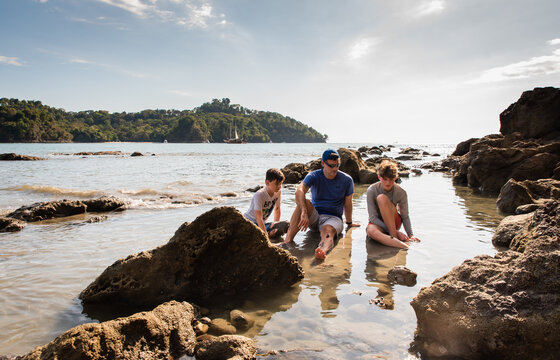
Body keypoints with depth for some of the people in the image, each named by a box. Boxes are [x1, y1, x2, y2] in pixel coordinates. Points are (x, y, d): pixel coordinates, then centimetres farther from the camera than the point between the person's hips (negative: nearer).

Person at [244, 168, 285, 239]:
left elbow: (277, 209, 10)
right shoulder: (259, 195, -27)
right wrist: (266, 235, -35)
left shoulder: (278, 191, -7)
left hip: (262, 223, 7)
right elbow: (259, 218, -31)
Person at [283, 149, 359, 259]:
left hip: (333, 218, -1)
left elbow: (347, 203, 10)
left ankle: (323, 251, -72)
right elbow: (299, 191, -26)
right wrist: (304, 212, -42)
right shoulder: (314, 176, -6)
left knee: (327, 231, -37)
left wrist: (349, 223, 17)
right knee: (303, 202, -31)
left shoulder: (346, 180, -1)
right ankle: (287, 240, -42)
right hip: (314, 216, 1)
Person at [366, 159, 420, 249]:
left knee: (381, 197, -29)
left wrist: (410, 235, -21)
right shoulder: (371, 190, -17)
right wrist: (395, 231, -26)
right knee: (371, 231, -39)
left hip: (393, 222, 0)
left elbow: (405, 216, -5)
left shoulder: (401, 192, -13)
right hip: (378, 222, 0)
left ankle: (394, 237, -28)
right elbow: (373, 217, -19)